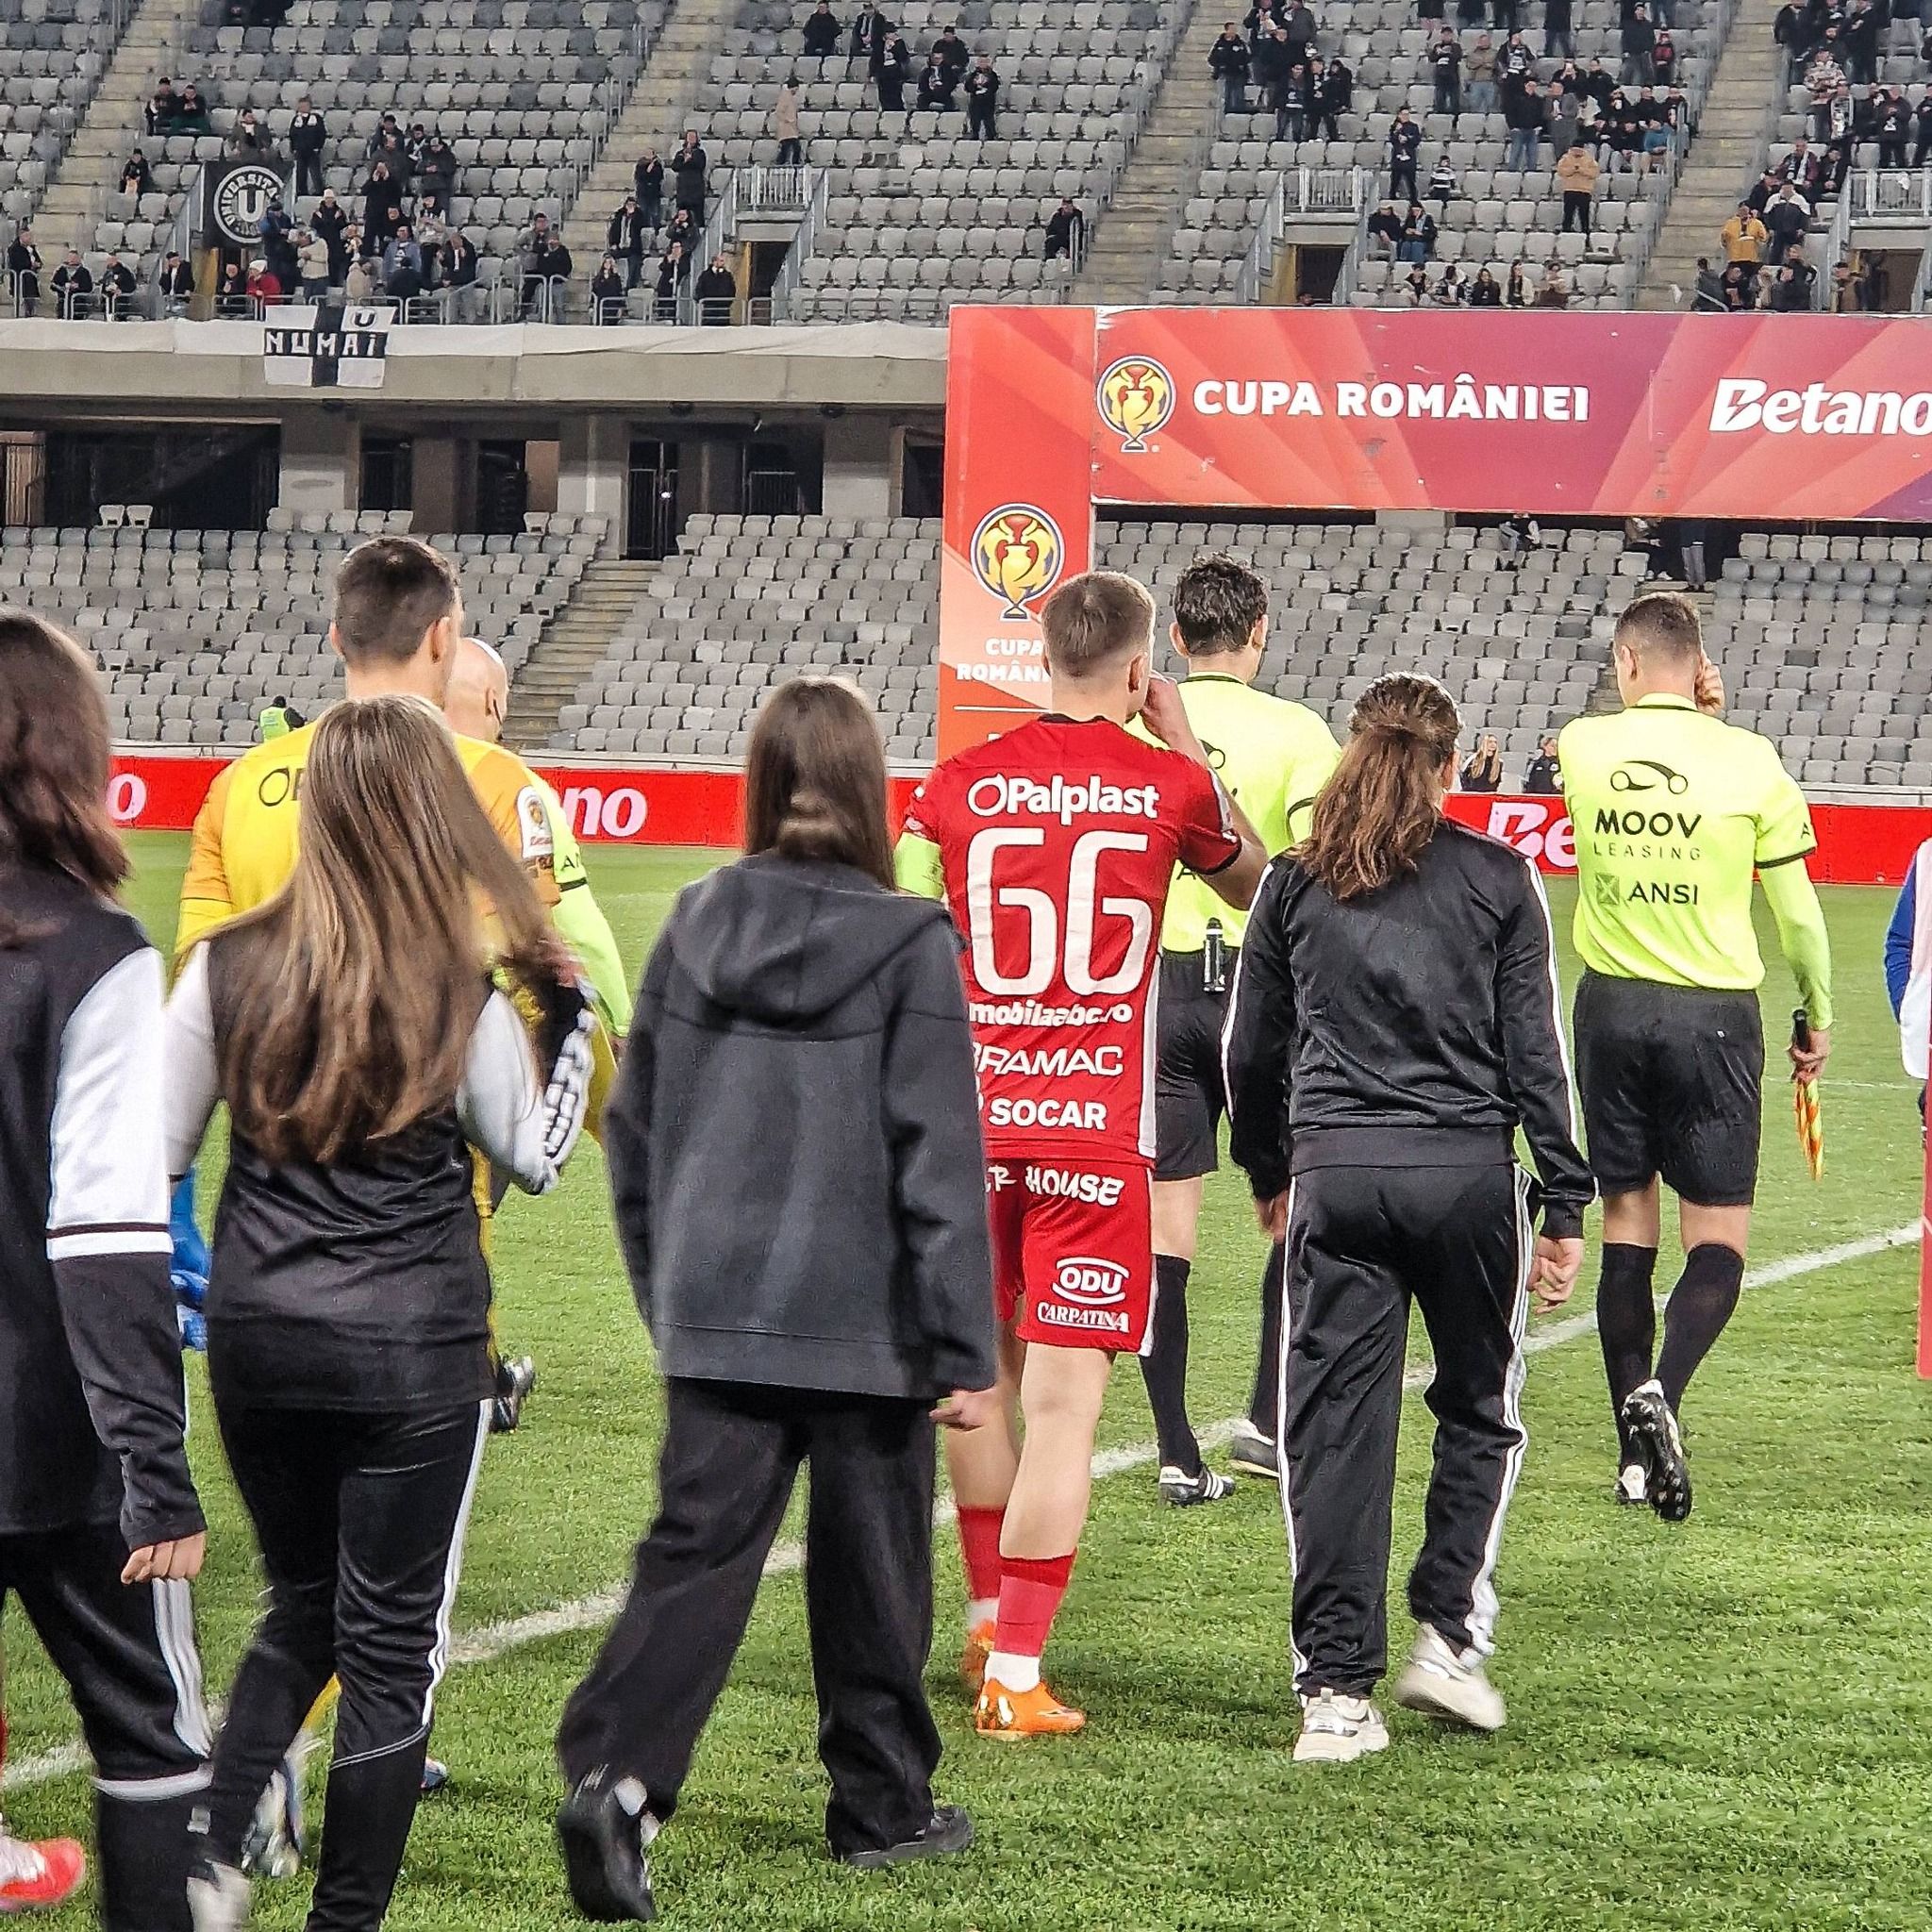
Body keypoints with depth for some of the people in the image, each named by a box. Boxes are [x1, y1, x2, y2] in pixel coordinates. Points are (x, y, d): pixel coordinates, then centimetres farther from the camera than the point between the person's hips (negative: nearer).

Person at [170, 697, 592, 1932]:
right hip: (415, 1354, -3)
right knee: (393, 1643, 6)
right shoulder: (464, 992, -11)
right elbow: (535, 1160, 3)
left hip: (257, 1340, 3)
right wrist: (568, 1027, 14)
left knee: (301, 1608, 21)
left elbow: (155, 1151, 2)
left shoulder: (231, 968, -5)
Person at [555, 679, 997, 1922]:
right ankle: (883, 1805, 23)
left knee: (698, 1553, 2)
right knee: (871, 1567, 11)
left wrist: (666, 1291, 22)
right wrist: (966, 1352, -7)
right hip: (864, 1326, -3)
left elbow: (635, 1130, 10)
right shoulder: (907, 947, -10)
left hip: (715, 1318, 3)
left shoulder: (696, 929, 3)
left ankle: (616, 1772, -17)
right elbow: (940, 1164, -11)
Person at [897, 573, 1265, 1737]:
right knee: (1064, 1400, -3)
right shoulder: (1169, 782, -1)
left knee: (980, 1377, 19)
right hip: (1098, 1131, -3)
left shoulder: (960, 786, 3)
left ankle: (988, 1621, 32)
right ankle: (1016, 1678, -6)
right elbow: (1254, 887, 19)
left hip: (971, 1118, 3)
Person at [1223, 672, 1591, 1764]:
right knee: (1481, 1409, 17)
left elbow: (1251, 1050, 14)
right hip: (1467, 1171, -1)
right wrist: (1566, 1209, 3)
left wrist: (1268, 1175, 30)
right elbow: (1537, 1051, 0)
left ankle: (1338, 1692, 1)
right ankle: (1450, 1634, 8)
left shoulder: (1294, 883, 8)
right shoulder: (1499, 879, 2)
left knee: (1334, 1428, 3)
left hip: (1333, 1173, 1)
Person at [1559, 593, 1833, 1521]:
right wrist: (1817, 1017, 11)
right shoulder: (1747, 760, -8)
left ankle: (1636, 1452, 10)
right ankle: (1661, 1393, -23)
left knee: (1626, 1220, 10)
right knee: (1718, 1236, 3)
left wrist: (1689, 714, 17)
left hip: (1612, 1007, 2)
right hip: (1713, 1015, -2)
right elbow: (1797, 912, -2)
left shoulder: (1580, 747, -3)